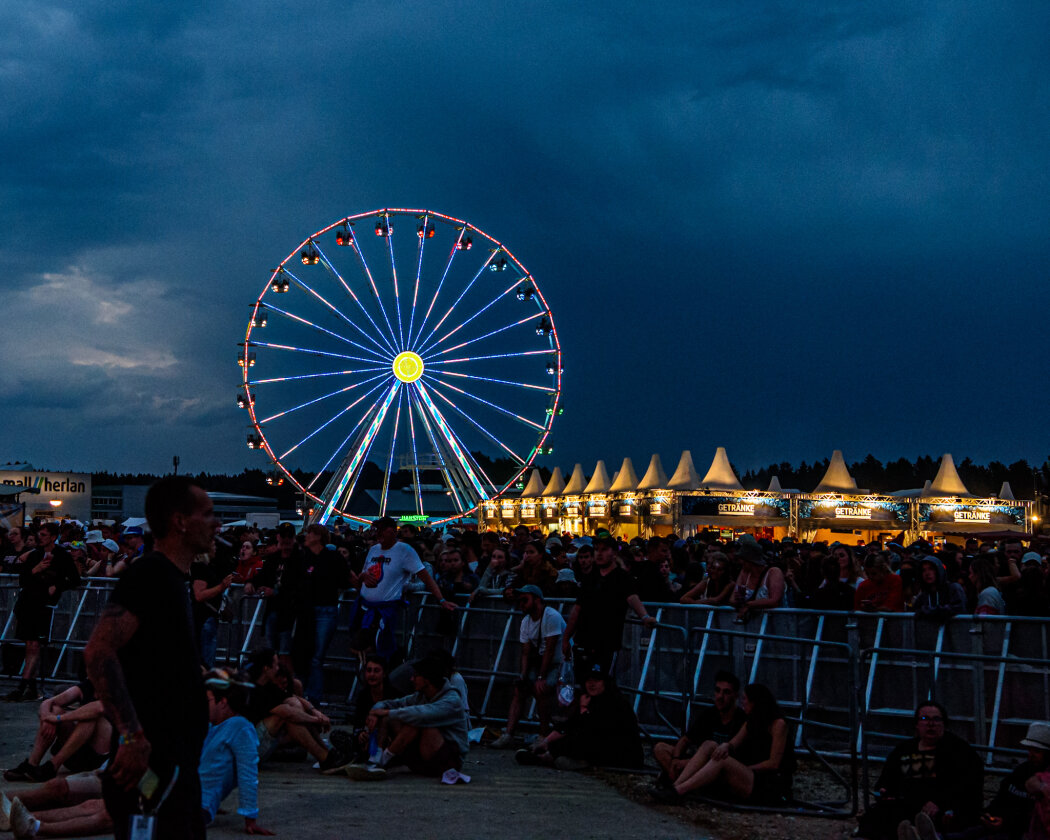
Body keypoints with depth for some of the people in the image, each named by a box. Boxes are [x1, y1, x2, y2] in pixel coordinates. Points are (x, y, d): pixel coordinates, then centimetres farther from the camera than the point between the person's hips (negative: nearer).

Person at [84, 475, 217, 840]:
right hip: (150, 761, -10)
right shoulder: (148, 575, -16)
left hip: (176, 762, 10)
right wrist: (132, 737, -29)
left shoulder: (171, 578, 15)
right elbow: (99, 652, -26)